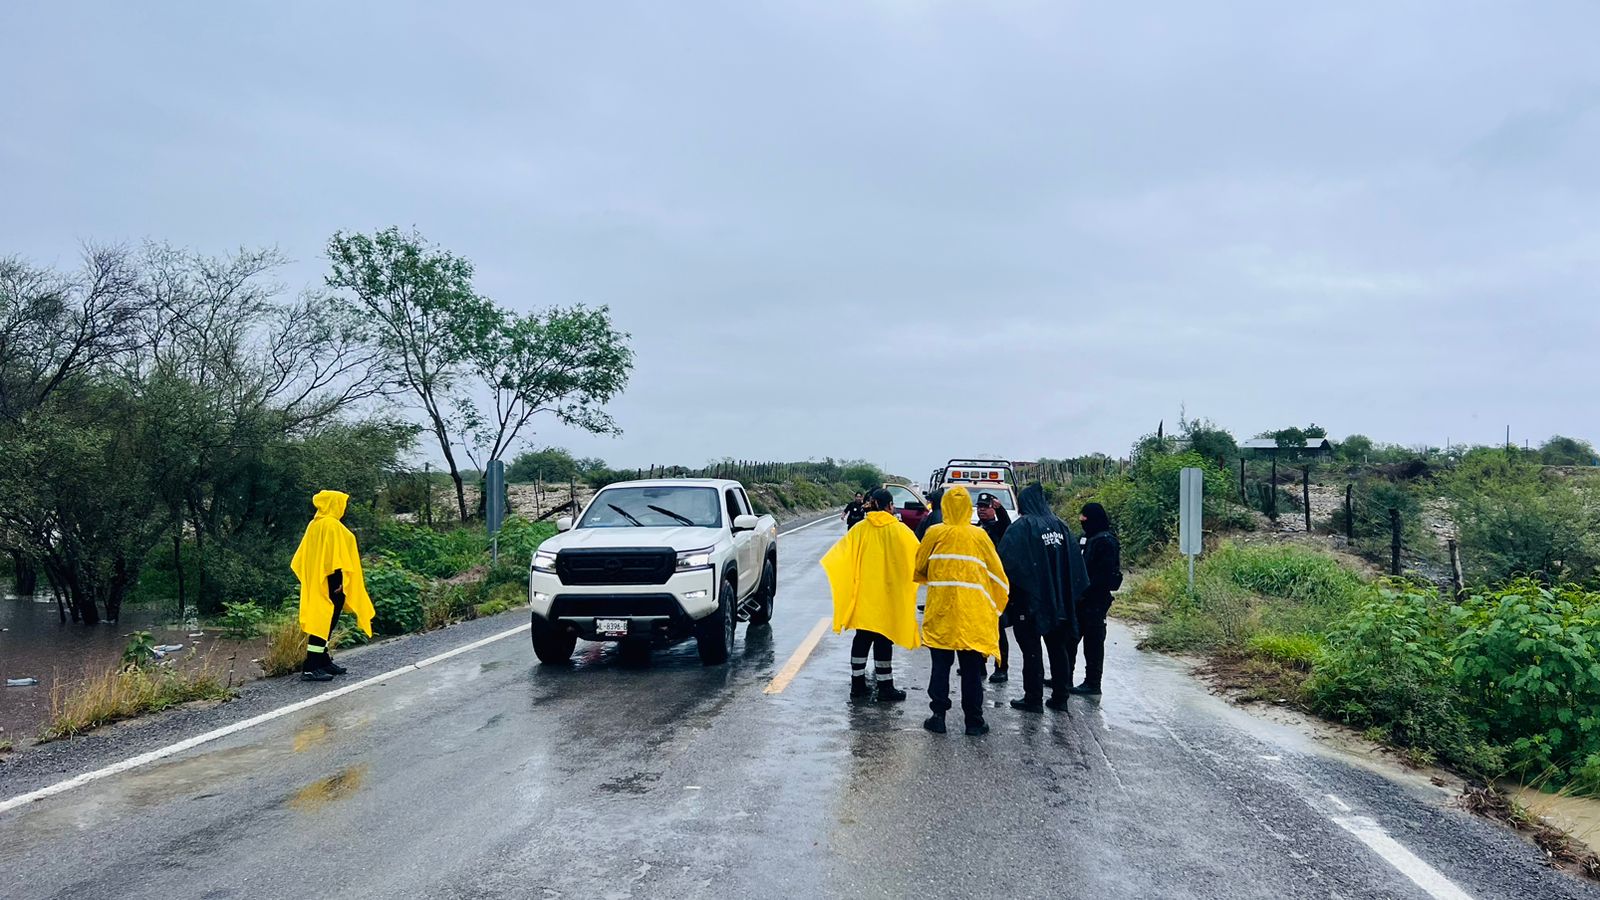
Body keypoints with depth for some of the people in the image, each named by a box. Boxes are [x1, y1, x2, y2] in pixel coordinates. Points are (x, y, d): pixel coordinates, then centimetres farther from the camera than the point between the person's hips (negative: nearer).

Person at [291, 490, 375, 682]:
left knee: (323, 621, 15)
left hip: (317, 582, 10)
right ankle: (310, 667, -11)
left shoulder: (314, 525, 13)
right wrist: (341, 580, -21)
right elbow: (335, 555, -20)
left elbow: (304, 556, 18)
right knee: (325, 622, -9)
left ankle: (323, 660, 20)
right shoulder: (332, 525, -14)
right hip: (331, 582, -10)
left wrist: (310, 578, 23)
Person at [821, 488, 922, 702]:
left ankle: (858, 683, 16)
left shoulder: (860, 529, -1)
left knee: (862, 636, 12)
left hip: (863, 592, 3)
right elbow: (917, 556, -5)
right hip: (888, 594, -3)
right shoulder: (898, 530, -8)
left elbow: (841, 552, -4)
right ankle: (885, 687, 5)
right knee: (883, 638, 1)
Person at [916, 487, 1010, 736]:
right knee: (972, 668, 7)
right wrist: (995, 606, 17)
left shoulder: (934, 533, -3)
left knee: (941, 665, 8)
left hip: (940, 612, 0)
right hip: (973, 614, 0)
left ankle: (938, 716, 9)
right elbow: (997, 574, 4)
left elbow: (918, 569, 7)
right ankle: (974, 720, 11)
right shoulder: (979, 536, -1)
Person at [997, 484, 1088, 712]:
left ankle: (1033, 698, 4)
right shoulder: (1061, 527, 5)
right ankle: (1060, 697, 18)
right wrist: (1071, 595, 15)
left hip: (1029, 599, -5)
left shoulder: (1022, 527, -11)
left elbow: (1005, 561, -18)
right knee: (1057, 649, 13)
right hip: (1059, 602, 5)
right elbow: (1076, 564, 8)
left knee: (1031, 650, 2)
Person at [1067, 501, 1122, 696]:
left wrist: (1086, 592, -20)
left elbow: (1103, 574, -20)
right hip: (1082, 599, 10)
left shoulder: (1106, 541, -14)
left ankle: (1092, 684, 7)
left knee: (1093, 642, -1)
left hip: (1095, 600, -10)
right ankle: (1064, 678, 23)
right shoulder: (1090, 538, 15)